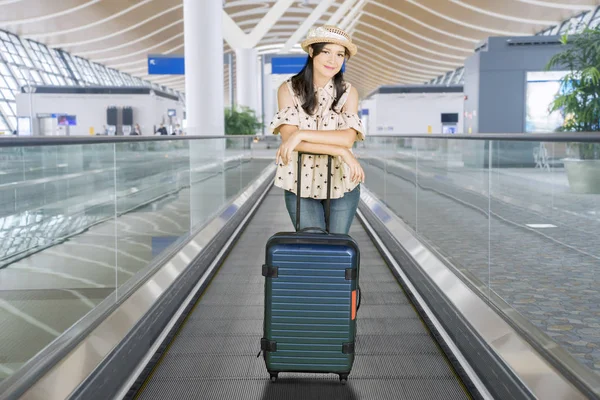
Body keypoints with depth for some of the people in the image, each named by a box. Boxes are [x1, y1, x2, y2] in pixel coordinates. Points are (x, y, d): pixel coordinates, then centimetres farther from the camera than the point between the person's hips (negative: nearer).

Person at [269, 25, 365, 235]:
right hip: (301, 183, -1)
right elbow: (288, 137, -18)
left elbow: (348, 138, -16)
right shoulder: (288, 89, -5)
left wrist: (301, 134, -24)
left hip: (341, 183, 1)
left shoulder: (348, 92, -2)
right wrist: (340, 151, -21)